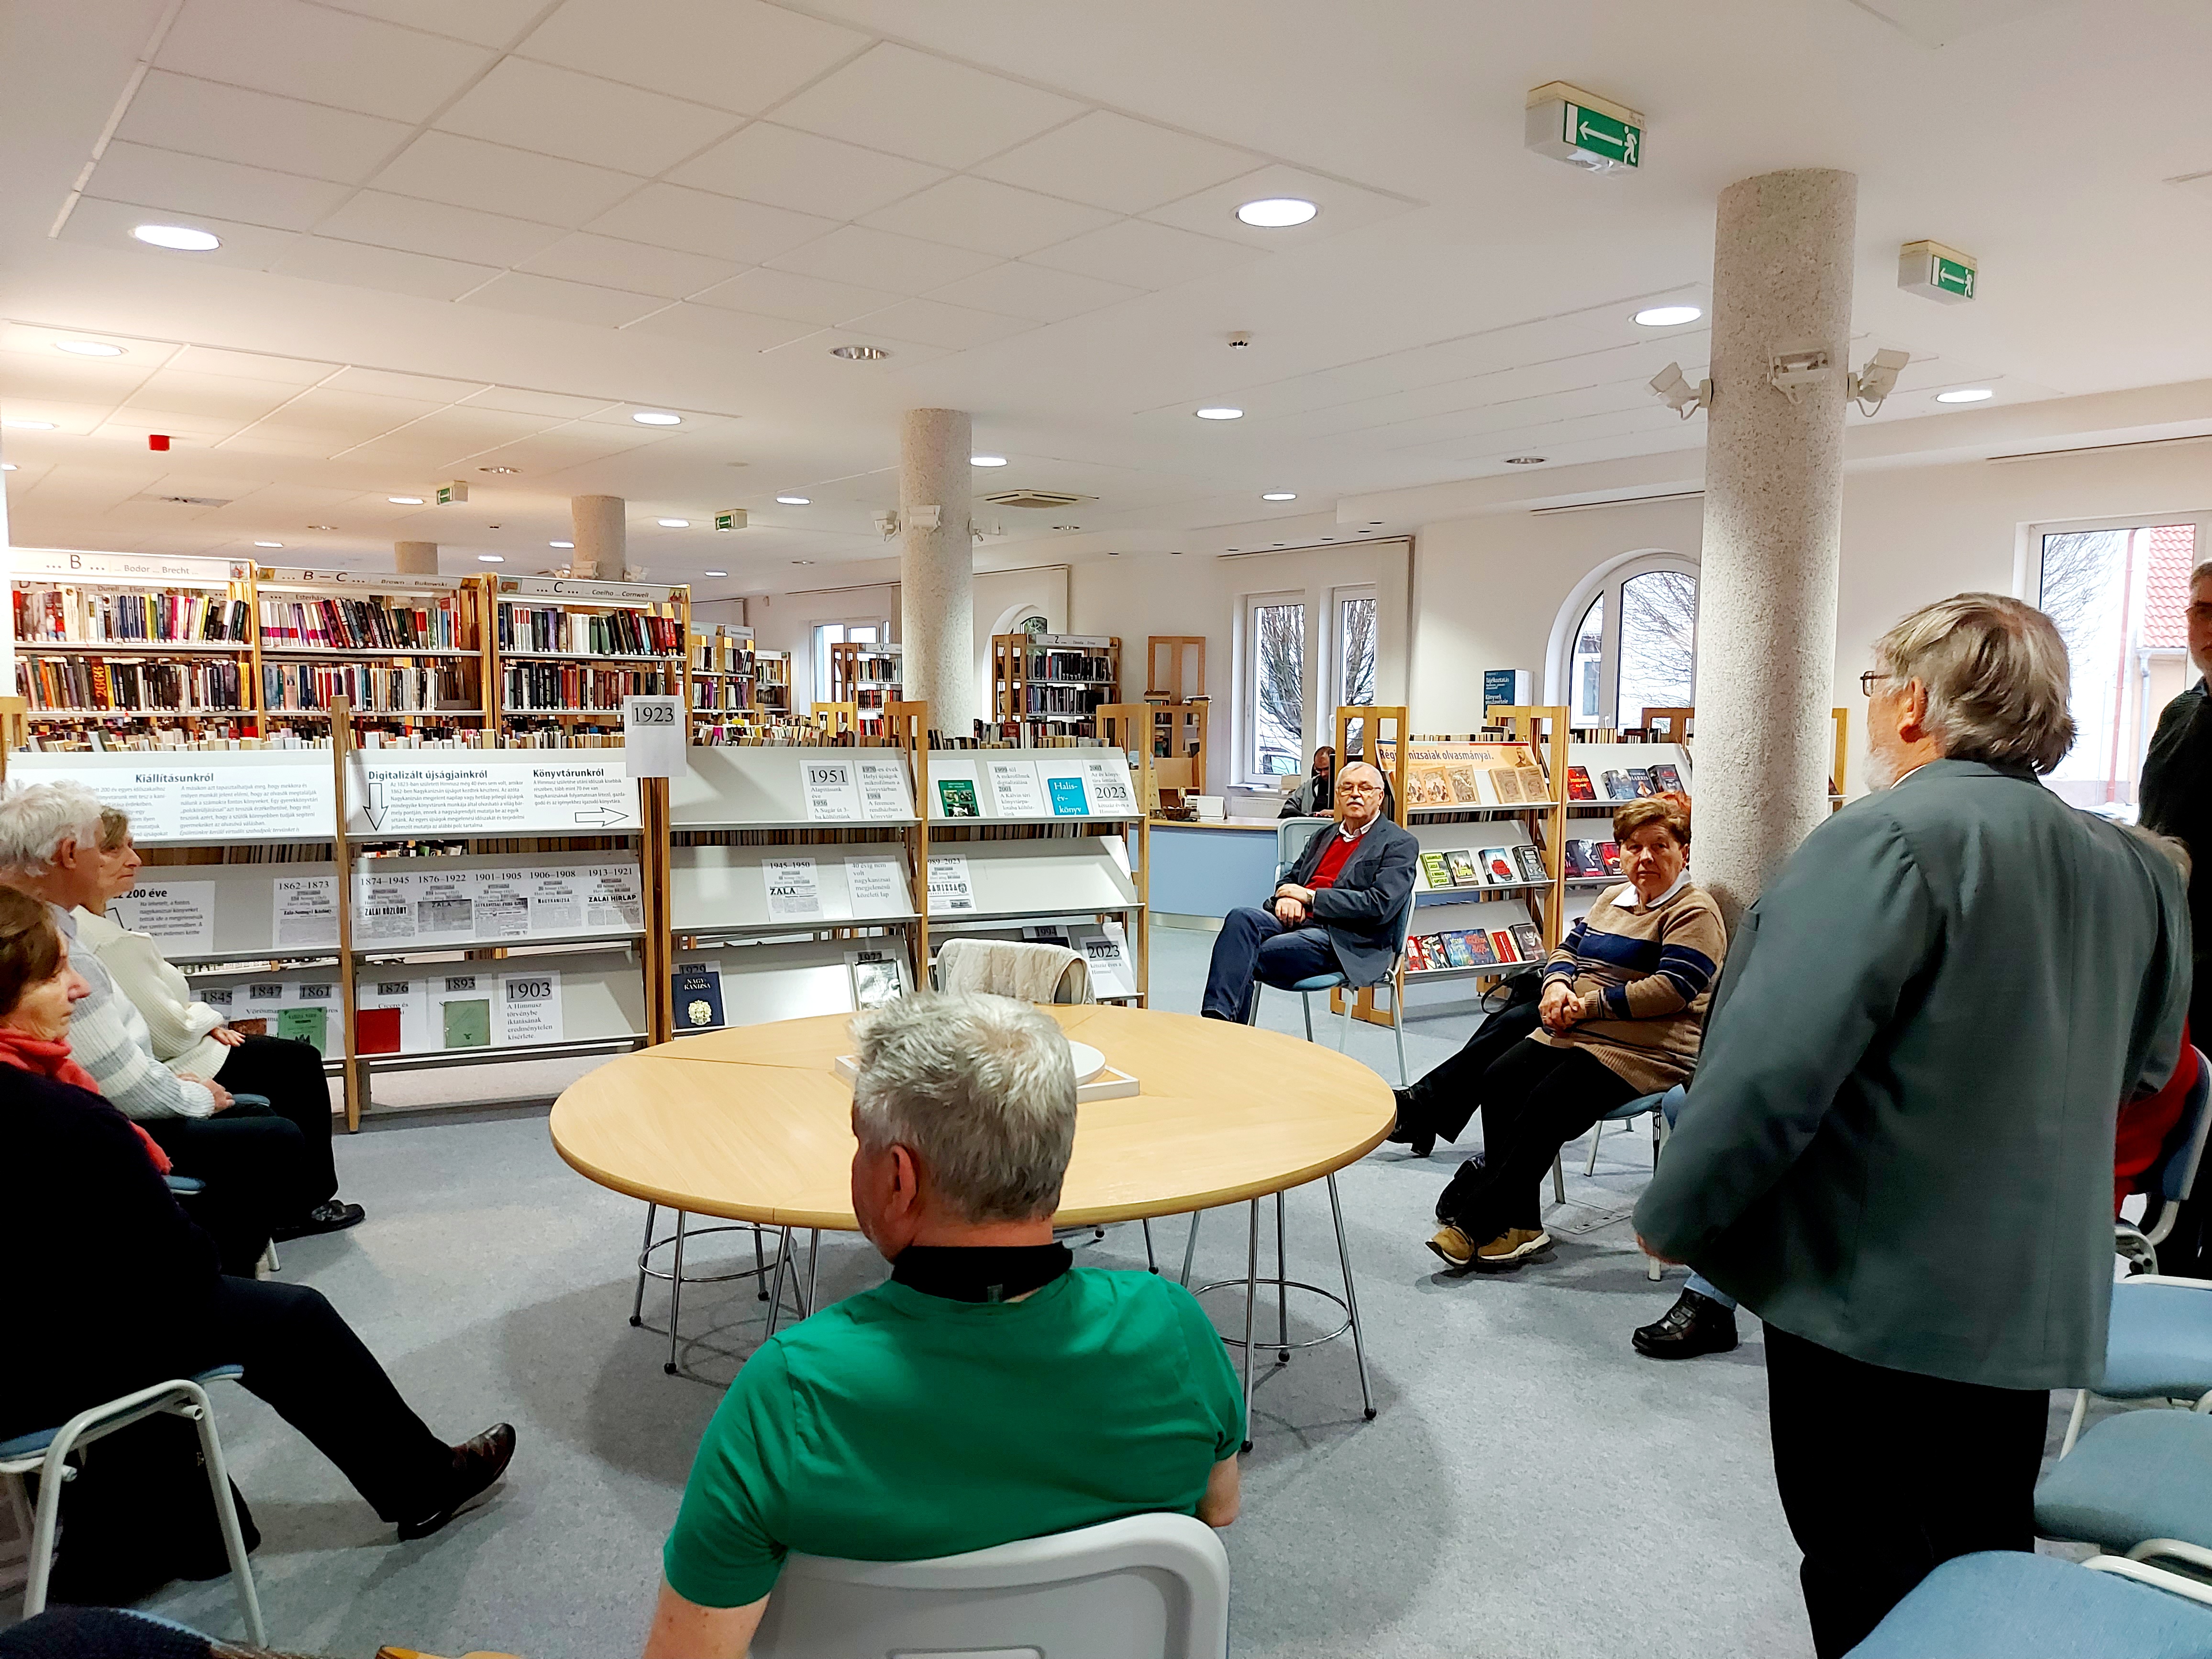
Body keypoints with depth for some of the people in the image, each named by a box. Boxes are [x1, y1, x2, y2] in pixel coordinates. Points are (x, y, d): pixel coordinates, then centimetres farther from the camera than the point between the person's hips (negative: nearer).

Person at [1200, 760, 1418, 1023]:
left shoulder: (1401, 844, 4)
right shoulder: (1324, 837, 26)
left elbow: (1381, 906, -9)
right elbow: (1291, 878, 27)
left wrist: (1310, 896, -8)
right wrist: (1287, 895, -1)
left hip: (1344, 940, -6)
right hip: (1296, 921, 6)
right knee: (1241, 917, -28)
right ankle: (1216, 1017, -38)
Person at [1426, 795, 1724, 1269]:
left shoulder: (1693, 912, -5)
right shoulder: (1613, 898, 20)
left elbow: (1669, 990, -17)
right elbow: (1567, 950, 22)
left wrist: (1588, 1004, -16)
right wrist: (1558, 984, -3)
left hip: (1642, 1050, -8)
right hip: (1573, 1034, 8)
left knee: (1546, 1105, -27)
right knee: (1498, 1081, -16)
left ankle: (1477, 1225, -16)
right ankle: (1518, 1225, -14)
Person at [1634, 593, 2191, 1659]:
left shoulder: (1886, 842, -21)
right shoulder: (2135, 871, 5)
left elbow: (1772, 1068, -26)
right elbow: (2143, 1064, 19)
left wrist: (1671, 1215, -12)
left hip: (1876, 1295, -7)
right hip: (2037, 1302, 8)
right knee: (1983, 1566, 23)